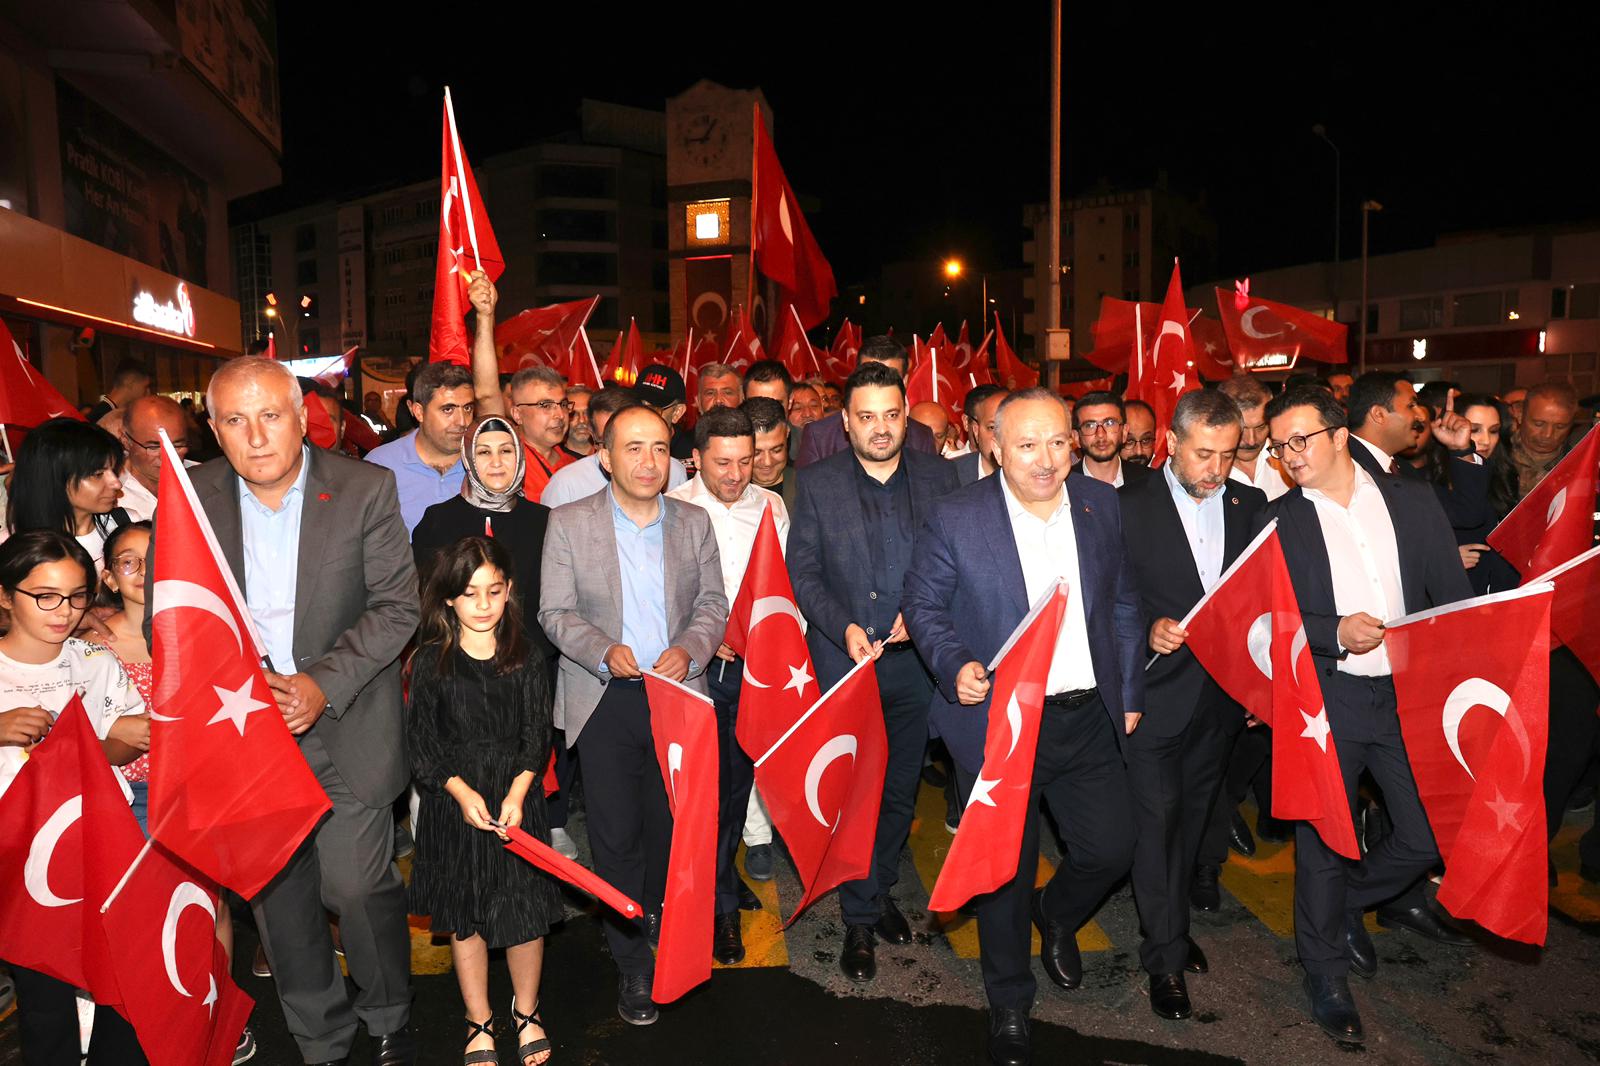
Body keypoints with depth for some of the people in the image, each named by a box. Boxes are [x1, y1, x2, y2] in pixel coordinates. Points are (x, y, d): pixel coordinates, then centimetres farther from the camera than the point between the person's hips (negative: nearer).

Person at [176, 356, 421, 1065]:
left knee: (357, 885, -3)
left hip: (344, 729, -3)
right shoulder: (188, 499, -1)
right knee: (277, 899, 12)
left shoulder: (365, 489, -8)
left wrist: (324, 684, -19)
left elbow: (397, 605, -8)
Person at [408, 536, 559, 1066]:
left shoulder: (526, 658, -2)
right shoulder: (431, 662, -4)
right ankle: (480, 1023, 32)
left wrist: (516, 795, -15)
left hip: (518, 800, 0)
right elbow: (421, 740, -4)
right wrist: (462, 791, -14)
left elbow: (538, 734, -3)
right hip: (454, 803, 0)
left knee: (526, 911, 6)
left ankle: (526, 1011, 31)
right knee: (465, 916, 12)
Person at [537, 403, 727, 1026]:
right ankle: (632, 964, 21)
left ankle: (661, 922, 39)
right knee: (616, 834, 3)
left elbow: (713, 604, 6)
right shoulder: (569, 523, -1)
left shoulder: (694, 523, 6)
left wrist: (689, 648, -13)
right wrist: (604, 650, -19)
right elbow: (555, 611, -2)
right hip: (606, 700, -2)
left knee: (670, 824, 10)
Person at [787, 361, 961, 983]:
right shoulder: (818, 483, -3)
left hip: (914, 659, 2)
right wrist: (844, 627, -16)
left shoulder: (937, 477, 1)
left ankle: (881, 889, 40)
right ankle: (859, 919, 23)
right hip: (842, 661, -2)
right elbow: (801, 572, -3)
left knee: (901, 789, 17)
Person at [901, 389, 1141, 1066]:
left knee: (1112, 848, 10)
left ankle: (1057, 915, 47)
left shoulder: (1101, 504, 2)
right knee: (1007, 871, 9)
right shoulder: (953, 519, -10)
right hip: (997, 723, -3)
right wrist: (956, 665, -20)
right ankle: (1010, 1004, 35)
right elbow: (924, 605, -2)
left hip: (1087, 719, 4)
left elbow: (1124, 604, 10)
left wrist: (1129, 694, 10)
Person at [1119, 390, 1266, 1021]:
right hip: (1157, 692, -4)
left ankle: (1172, 922, 37)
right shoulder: (1129, 508, -9)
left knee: (1194, 814, 17)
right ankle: (1165, 956, 16)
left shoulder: (1251, 507, 4)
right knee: (1158, 816, 1)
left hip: (1223, 693, 4)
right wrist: (1149, 630, -24)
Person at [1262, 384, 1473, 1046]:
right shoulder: (1275, 521, -2)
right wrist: (1335, 634, -20)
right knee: (1323, 843, 7)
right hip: (1325, 700, -2)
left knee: (1429, 835, 9)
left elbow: (1454, 596, 6)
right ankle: (1326, 971, 29)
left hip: (1411, 694, 3)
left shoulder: (1412, 502, 5)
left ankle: (1351, 901, 39)